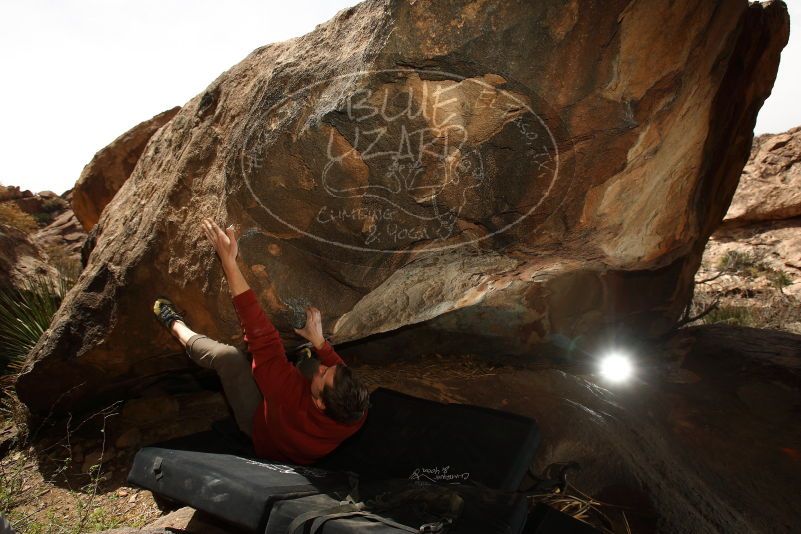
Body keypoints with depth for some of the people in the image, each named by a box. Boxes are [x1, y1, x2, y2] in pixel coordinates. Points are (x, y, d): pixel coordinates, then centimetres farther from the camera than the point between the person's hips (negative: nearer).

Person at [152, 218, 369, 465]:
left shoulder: (293, 399, -50)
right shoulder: (357, 414, -37)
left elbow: (262, 337, -50)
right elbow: (341, 371, -12)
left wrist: (229, 260, -47)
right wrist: (318, 341, -12)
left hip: (260, 424, -4)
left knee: (229, 355, -21)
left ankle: (176, 326, 8)